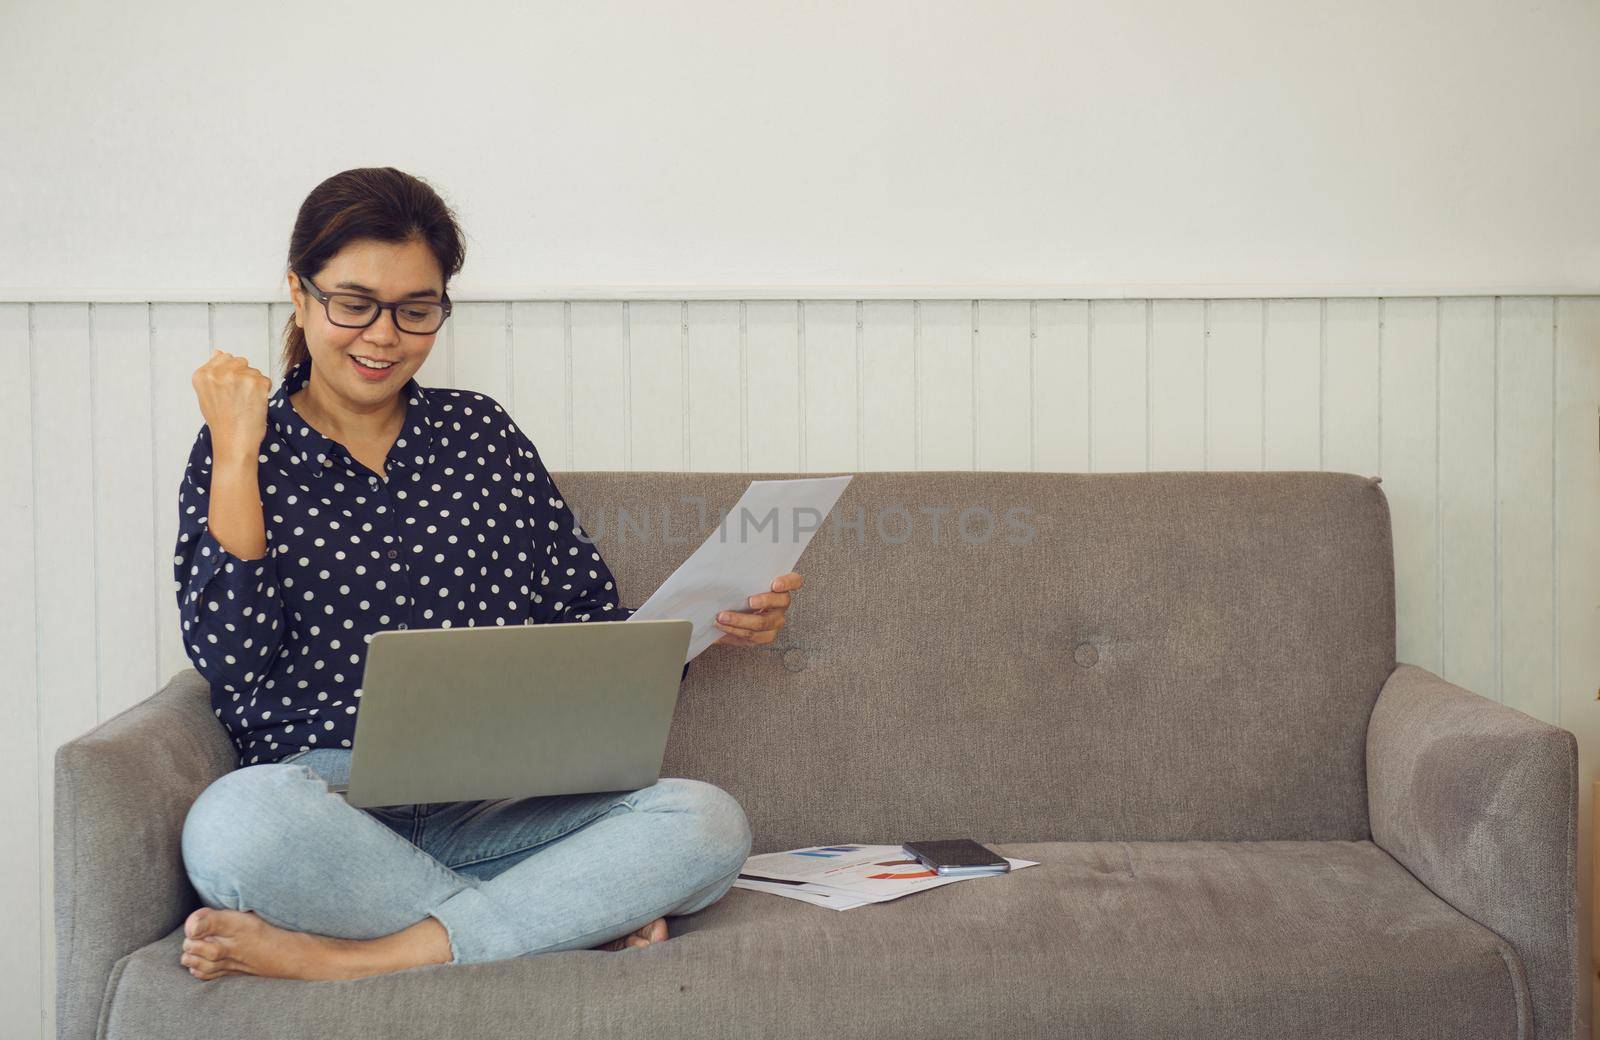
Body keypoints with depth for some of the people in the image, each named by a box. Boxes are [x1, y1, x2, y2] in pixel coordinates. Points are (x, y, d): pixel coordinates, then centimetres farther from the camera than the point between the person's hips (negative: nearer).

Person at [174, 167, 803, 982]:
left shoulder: (479, 431, 16)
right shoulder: (241, 455, 9)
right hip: (325, 805, -3)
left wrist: (711, 624, -2)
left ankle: (340, 958, -26)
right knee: (237, 824, -39)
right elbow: (226, 652, -6)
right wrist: (236, 454, -4)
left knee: (710, 823, -25)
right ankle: (581, 917, -21)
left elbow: (588, 623, 16)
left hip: (500, 804, 3)